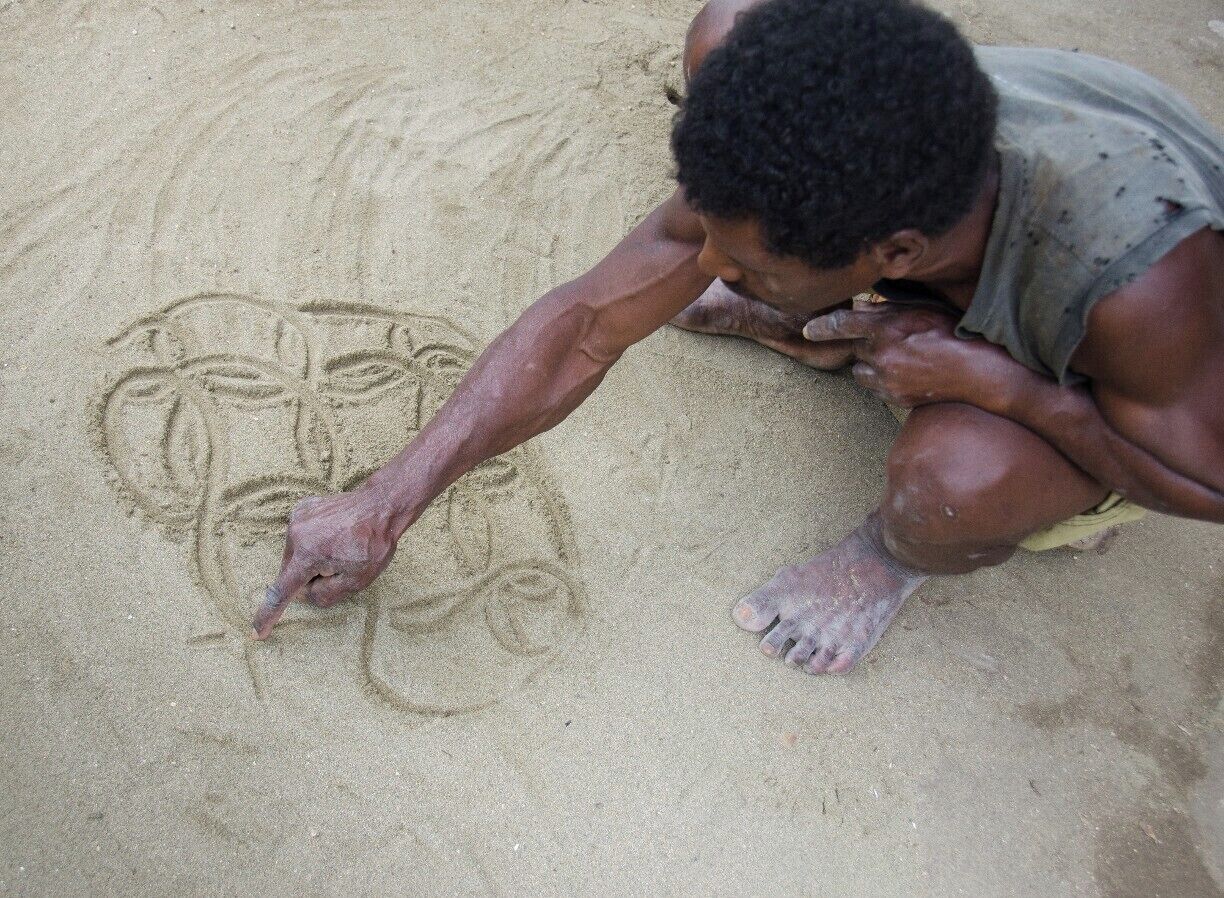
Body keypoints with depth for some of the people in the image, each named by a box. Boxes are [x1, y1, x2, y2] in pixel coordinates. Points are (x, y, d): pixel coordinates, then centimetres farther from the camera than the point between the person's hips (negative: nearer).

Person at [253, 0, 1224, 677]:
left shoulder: (1142, 281, -43)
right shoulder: (786, 153, -31)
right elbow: (585, 325, -24)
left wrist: (992, 377, -36)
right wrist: (380, 507, -22)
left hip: (1096, 403, -2)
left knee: (957, 471, -42)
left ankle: (897, 547, -2)